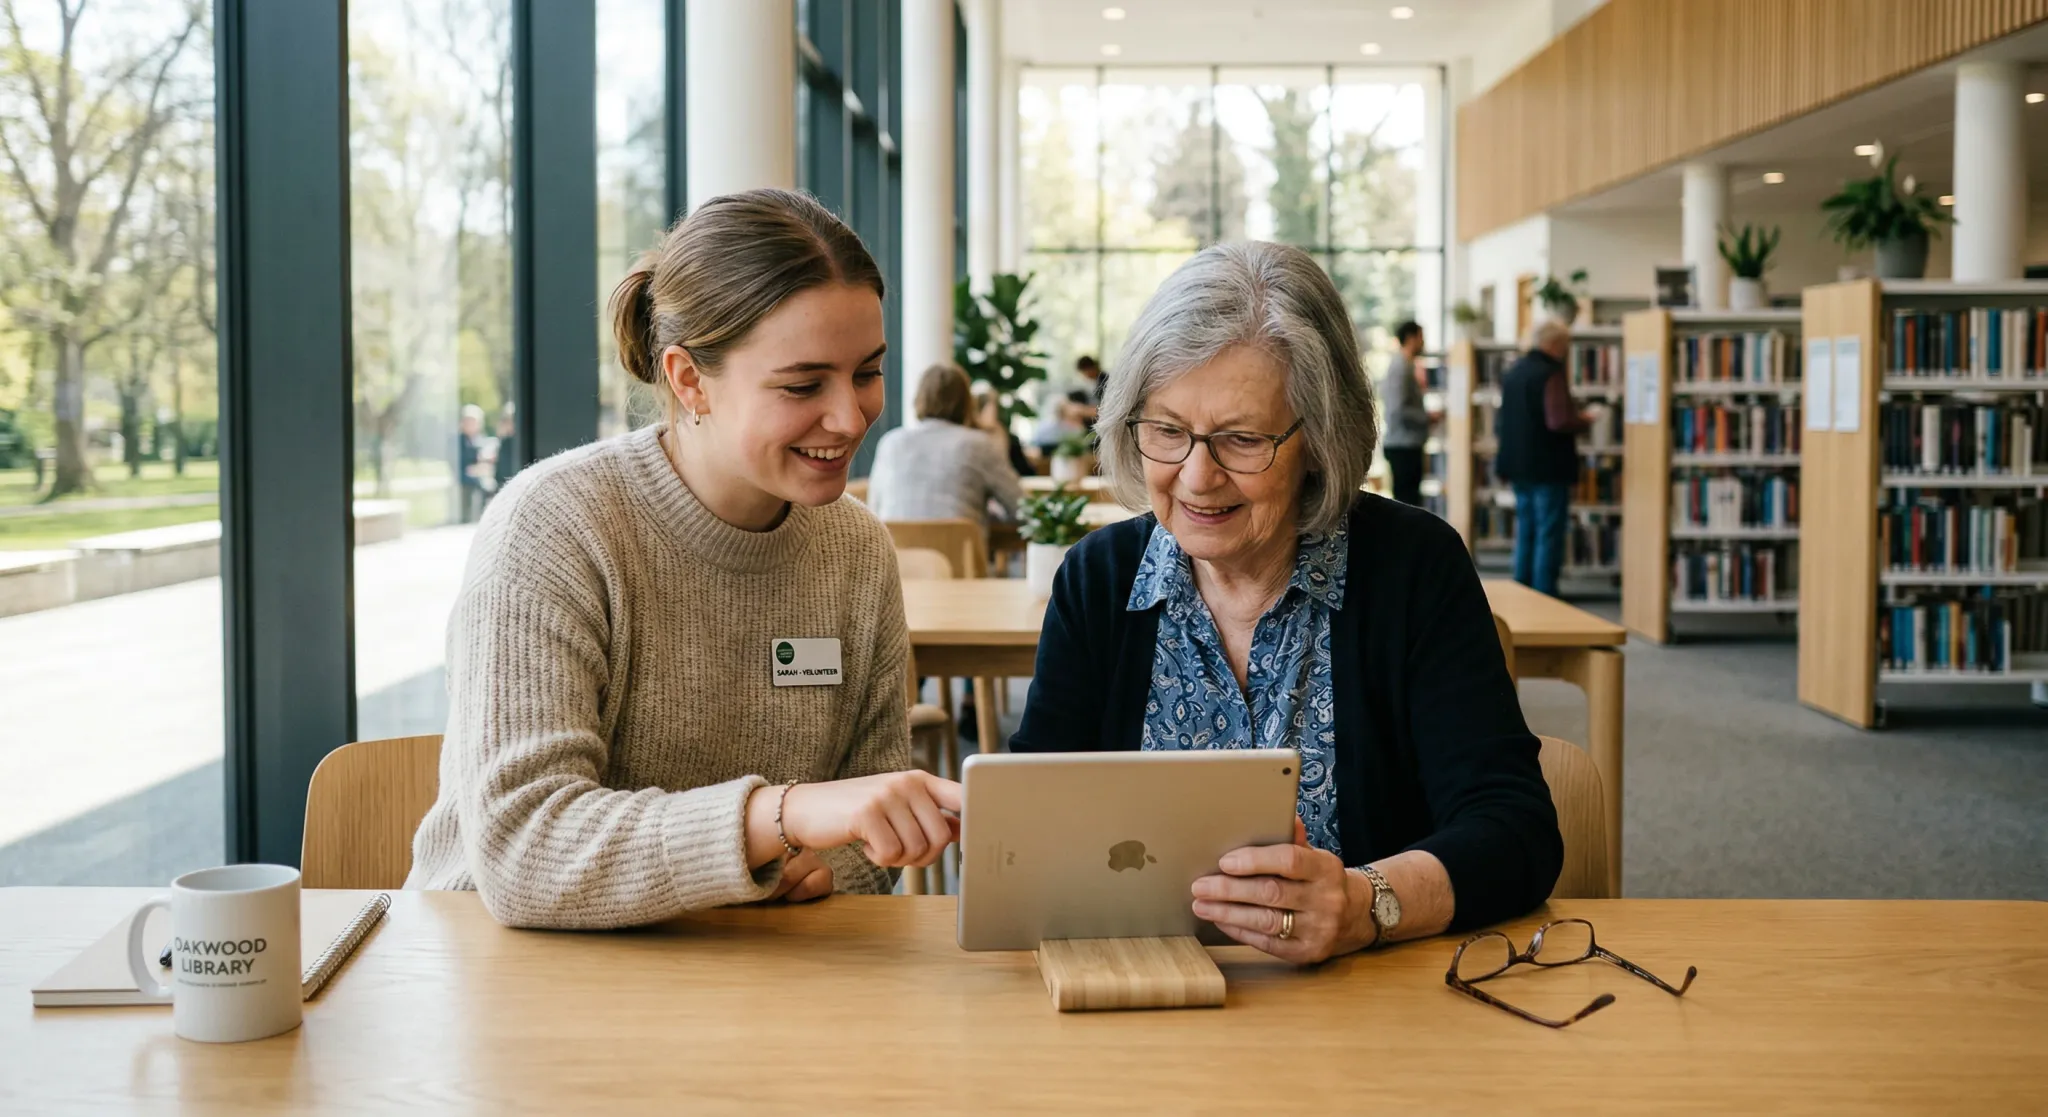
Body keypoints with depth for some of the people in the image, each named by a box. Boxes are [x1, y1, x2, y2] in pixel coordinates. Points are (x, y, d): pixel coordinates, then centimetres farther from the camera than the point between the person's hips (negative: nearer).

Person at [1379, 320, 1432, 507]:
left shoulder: (1404, 365, 16)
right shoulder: (1401, 367, -15)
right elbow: (1398, 411, -22)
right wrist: (1427, 416, -13)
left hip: (1407, 444, 10)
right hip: (1404, 445, -10)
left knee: (1407, 498, 13)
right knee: (1408, 499, -10)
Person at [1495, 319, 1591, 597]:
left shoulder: (1513, 371, 11)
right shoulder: (1550, 374, -16)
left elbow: (1500, 423, 19)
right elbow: (1559, 421, -25)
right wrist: (1584, 420, -8)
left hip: (1518, 466, 8)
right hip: (1548, 468, -8)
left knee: (1525, 533, 14)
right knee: (1549, 536, -4)